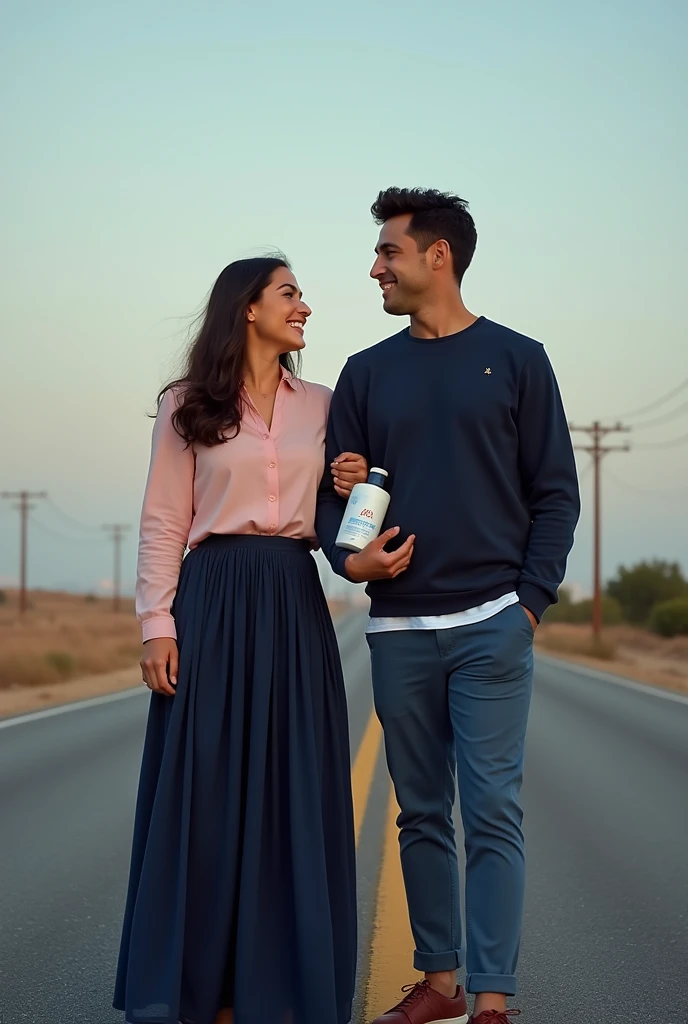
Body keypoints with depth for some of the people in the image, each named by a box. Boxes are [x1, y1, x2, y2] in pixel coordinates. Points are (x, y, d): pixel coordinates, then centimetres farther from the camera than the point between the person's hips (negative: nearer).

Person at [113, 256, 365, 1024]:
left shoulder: (321, 406, 12)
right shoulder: (187, 407, 2)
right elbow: (163, 523, -1)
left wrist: (352, 495, -4)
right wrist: (157, 625, -9)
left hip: (296, 605, 3)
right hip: (215, 602, -3)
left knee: (294, 791, 2)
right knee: (206, 789, -1)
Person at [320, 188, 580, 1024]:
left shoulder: (515, 360, 4)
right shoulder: (367, 373, 13)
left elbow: (555, 493, 2)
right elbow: (333, 489, 12)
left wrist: (531, 600, -7)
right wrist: (350, 556, -9)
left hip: (491, 624, -4)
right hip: (398, 627, 4)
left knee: (491, 813, -6)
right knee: (421, 814, 9)